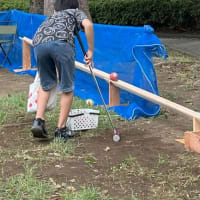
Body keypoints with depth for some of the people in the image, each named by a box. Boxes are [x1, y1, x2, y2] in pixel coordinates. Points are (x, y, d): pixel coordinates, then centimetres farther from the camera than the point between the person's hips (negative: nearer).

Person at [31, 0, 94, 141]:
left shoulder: (51, 18, 45)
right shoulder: (77, 13, 32)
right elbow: (88, 24, 7)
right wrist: (91, 51, 13)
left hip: (39, 43, 4)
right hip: (62, 41, -4)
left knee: (46, 85, 24)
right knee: (67, 88, 11)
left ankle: (38, 121, 10)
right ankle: (61, 129, 12)